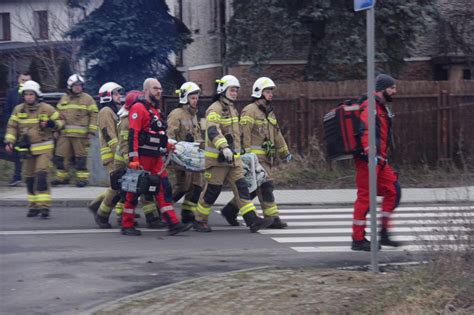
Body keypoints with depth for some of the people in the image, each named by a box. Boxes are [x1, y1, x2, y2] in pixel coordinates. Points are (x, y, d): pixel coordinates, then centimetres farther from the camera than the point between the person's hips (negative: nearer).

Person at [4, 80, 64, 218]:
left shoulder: (46, 109, -5)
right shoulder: (18, 109, 4)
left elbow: (60, 121, 3)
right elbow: (12, 126, 7)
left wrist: (51, 124, -18)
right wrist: (9, 141, -7)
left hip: (44, 148, -4)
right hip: (27, 149, 4)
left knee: (41, 175, -17)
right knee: (29, 178, 9)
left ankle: (44, 206, -16)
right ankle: (33, 206, 22)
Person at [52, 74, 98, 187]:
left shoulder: (87, 99, 2)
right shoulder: (64, 99, 16)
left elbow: (94, 116, -1)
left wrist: (91, 131, -8)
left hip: (80, 134, -4)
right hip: (64, 134, 4)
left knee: (80, 156, -2)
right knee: (60, 156, 4)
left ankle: (82, 177, 4)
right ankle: (62, 176, 15)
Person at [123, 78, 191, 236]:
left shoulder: (156, 110, 19)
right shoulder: (139, 108, -10)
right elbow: (133, 134, -17)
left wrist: (167, 145, 17)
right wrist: (133, 158, -22)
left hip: (156, 157, 9)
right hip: (141, 157, -9)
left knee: (164, 188, 1)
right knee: (134, 191, -1)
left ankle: (173, 223, -2)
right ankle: (127, 225, 7)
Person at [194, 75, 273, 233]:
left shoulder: (232, 109, 18)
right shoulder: (214, 109, -13)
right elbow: (213, 131, -31)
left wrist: (237, 151, 34)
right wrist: (224, 147, -45)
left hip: (233, 158, 8)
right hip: (217, 159, -8)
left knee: (241, 187, -3)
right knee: (212, 191, -1)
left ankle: (252, 220, -11)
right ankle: (199, 221, 14)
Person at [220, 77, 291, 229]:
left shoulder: (269, 112, 21)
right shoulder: (249, 111, -9)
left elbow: (277, 134, 27)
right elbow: (244, 135, -15)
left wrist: (285, 152, 26)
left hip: (266, 156, 9)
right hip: (255, 156, -9)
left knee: (253, 188, 12)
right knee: (265, 186, -12)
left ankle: (230, 210, 23)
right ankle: (272, 218, -10)